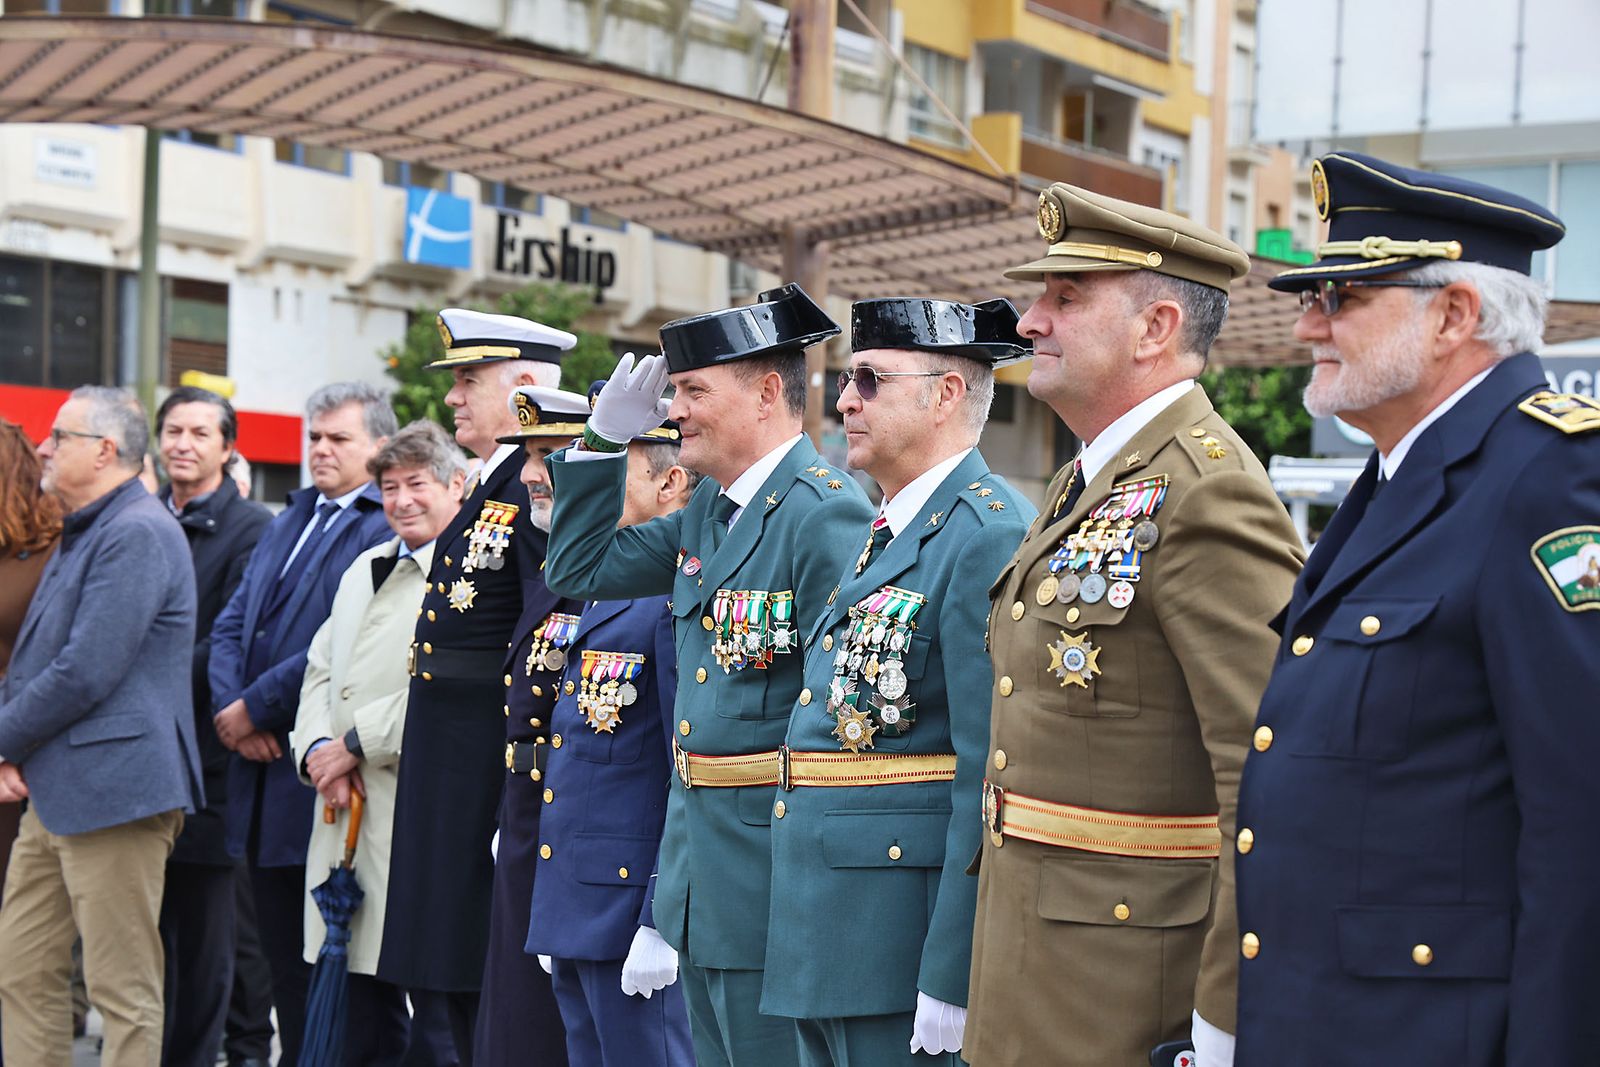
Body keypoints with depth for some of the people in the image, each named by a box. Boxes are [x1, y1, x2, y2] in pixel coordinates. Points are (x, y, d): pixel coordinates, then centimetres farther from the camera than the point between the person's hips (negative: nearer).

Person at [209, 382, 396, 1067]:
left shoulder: (389, 528, -10)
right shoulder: (290, 521, 18)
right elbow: (233, 623, 14)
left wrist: (256, 705, -14)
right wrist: (230, 705, -3)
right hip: (263, 771, 8)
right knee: (285, 959, 13)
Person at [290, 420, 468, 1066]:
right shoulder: (365, 568, 21)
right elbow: (321, 669, 18)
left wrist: (356, 744, -12)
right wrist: (317, 749, 0)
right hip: (346, 808, 8)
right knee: (362, 996, 9)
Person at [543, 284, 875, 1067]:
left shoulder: (826, 515, -17)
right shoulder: (707, 510, 11)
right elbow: (581, 569, 21)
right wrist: (605, 436, 11)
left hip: (775, 875, -9)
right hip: (699, 876, 9)